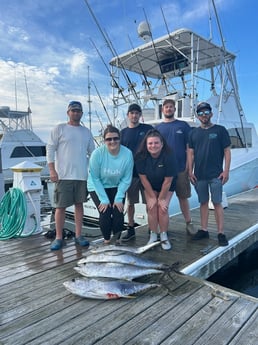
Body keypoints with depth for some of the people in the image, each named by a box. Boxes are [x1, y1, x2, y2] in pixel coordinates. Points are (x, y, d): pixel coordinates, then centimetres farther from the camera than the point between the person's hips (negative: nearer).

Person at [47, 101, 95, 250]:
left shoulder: (86, 131, 13)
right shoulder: (59, 128, 2)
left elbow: (92, 152, 15)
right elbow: (50, 149, -2)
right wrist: (52, 170, -11)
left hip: (82, 175, 4)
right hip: (63, 175, -3)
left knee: (79, 204, 9)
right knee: (61, 206, 1)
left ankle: (78, 235, 20)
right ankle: (59, 238, 12)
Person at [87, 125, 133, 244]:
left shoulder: (127, 154, -19)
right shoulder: (97, 153, -24)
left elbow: (126, 179, -12)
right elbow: (95, 178, -18)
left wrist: (119, 198, -15)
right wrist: (104, 199, -18)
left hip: (117, 187, 2)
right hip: (98, 188, -1)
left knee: (118, 213, -10)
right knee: (105, 214, -13)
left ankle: (117, 239, 18)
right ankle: (106, 240, 14)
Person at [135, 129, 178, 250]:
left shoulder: (169, 156, -30)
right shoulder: (141, 156, -24)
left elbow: (167, 181, -23)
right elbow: (143, 178, -16)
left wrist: (161, 198, -16)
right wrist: (152, 197, -12)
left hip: (166, 187, -2)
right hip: (150, 186, 2)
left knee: (163, 209, -10)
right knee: (152, 208, -6)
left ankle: (164, 237, 8)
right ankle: (153, 236, 10)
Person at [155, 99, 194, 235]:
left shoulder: (183, 125, 5)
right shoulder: (157, 128, 9)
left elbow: (189, 147, 1)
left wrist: (188, 166, -6)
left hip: (181, 169, -1)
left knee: (183, 197, 8)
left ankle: (189, 223, 21)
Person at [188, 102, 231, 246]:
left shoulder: (220, 130, 2)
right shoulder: (194, 133, 10)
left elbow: (227, 151, 0)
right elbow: (191, 153, 10)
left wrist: (226, 170, -8)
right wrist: (190, 171, 2)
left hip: (216, 175, -3)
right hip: (199, 175, 3)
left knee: (217, 203, -1)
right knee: (203, 202, 10)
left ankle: (221, 233, 7)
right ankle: (204, 230, 19)